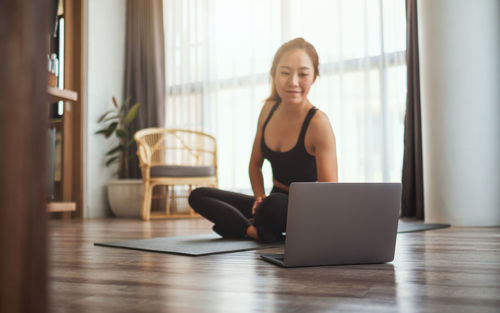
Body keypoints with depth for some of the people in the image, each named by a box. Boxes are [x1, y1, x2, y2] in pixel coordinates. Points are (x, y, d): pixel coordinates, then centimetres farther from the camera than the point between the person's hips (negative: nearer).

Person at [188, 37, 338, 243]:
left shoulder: (317, 123, -21)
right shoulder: (269, 109, -2)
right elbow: (255, 164, 11)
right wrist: (260, 197, -6)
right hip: (275, 200, 7)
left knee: (274, 205, -40)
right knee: (198, 196, -2)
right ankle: (255, 230, -20)